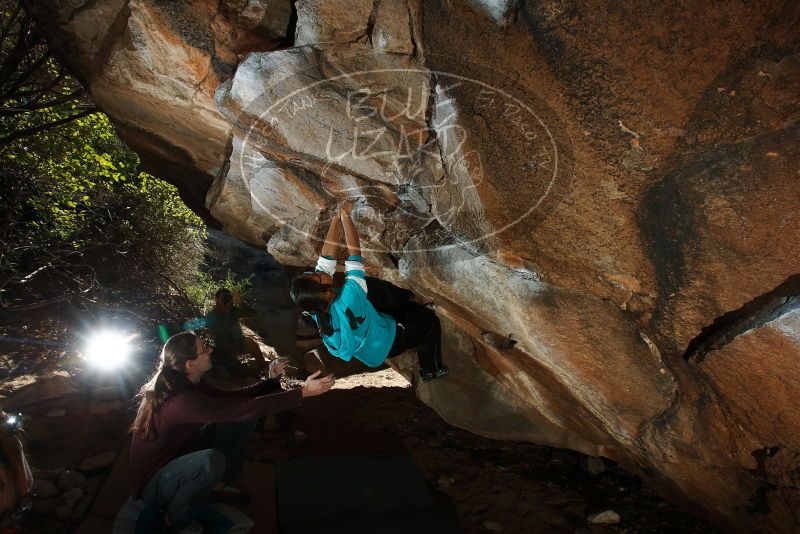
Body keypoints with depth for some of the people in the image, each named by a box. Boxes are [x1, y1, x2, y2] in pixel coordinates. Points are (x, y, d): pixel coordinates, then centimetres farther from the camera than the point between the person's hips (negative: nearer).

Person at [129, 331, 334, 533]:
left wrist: (271, 381, -10)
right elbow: (246, 408, -37)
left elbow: (230, 398, 2)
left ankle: (220, 485, 13)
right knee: (211, 461, -40)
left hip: (177, 460, 8)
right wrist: (303, 392, -34)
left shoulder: (185, 383, -7)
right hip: (153, 484, -8)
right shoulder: (181, 401, -35)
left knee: (243, 420, -3)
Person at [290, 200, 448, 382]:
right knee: (430, 320, 7)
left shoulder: (315, 307, -26)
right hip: (384, 344, -6)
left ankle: (407, 305, 32)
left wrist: (336, 219, -25)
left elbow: (326, 260, -23)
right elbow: (355, 257, -41)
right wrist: (345, 216, -33)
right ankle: (431, 370, 27)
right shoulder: (347, 302, -46)